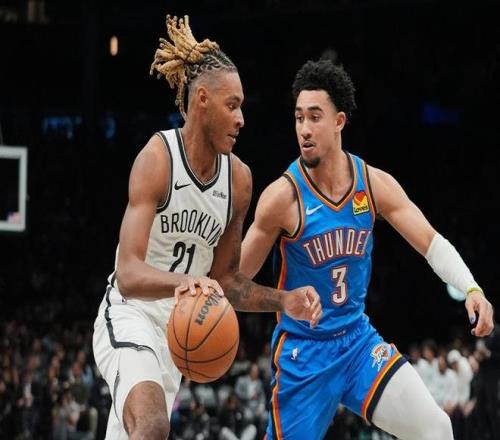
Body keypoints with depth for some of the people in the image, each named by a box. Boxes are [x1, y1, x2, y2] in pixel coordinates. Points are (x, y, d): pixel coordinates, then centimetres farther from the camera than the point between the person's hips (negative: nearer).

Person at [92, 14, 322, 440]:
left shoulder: (238, 178, 3)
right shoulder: (157, 158, -17)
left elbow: (226, 279, 15)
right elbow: (129, 275, -27)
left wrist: (284, 302, 1)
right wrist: (184, 281, -45)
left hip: (178, 329, 7)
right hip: (130, 314, -7)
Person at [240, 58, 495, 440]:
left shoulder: (375, 185, -5)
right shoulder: (283, 196, -15)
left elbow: (432, 243, -2)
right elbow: (237, 275, -7)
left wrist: (472, 289, -18)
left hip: (358, 339, 3)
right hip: (303, 351, -3)